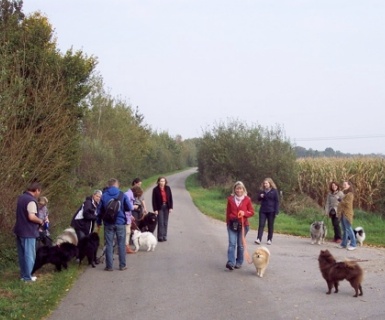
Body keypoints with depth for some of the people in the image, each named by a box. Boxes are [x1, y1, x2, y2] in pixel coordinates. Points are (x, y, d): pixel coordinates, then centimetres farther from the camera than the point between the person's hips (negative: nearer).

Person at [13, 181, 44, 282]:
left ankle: (23, 275, 23)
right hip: (28, 232, -9)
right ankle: (27, 277, 5)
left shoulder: (21, 197, 11)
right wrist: (40, 221, -9)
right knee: (29, 255, 0)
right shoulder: (31, 200, -19)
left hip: (19, 230, 9)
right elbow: (31, 217, -28)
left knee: (22, 254, 15)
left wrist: (37, 222, 16)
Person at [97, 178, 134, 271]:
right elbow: (130, 208, -2)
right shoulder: (122, 195, -4)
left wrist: (99, 222, 16)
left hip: (108, 224, 1)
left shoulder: (104, 196, 1)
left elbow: (100, 210, 5)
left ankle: (109, 266, 7)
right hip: (120, 223, -1)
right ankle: (122, 265, 10)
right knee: (121, 244, 7)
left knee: (109, 245, 6)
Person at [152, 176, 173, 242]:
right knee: (161, 223, -6)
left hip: (166, 207, 3)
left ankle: (164, 236, 13)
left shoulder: (168, 188, 4)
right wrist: (155, 209, -10)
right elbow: (154, 200, -5)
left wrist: (171, 207, 0)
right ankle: (160, 237, -3)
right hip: (160, 207, -3)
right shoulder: (155, 189, -5)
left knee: (165, 223, 6)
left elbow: (170, 198, 6)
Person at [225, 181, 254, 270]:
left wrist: (244, 213, -16)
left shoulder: (247, 199, -2)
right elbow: (228, 212, 10)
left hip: (243, 225, 0)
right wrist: (228, 222, 12)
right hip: (232, 225, 0)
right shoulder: (230, 199, 2)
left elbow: (252, 212, 2)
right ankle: (231, 262, -17)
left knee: (240, 244, 8)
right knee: (232, 243, -10)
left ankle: (239, 262, 19)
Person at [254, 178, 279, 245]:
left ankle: (269, 239, 15)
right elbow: (259, 199, 19)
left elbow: (277, 201, -4)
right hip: (263, 210, 3)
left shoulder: (274, 191, -3)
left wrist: (276, 211, -11)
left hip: (271, 211, -3)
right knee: (261, 225, -6)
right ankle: (258, 239, -12)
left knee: (270, 225, 6)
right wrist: (260, 196, -6)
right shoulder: (262, 191, 9)